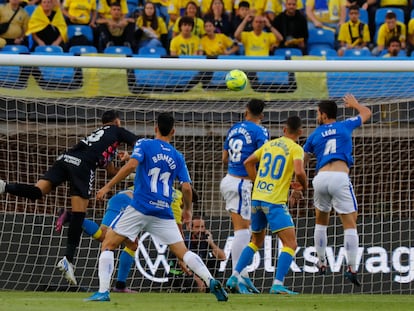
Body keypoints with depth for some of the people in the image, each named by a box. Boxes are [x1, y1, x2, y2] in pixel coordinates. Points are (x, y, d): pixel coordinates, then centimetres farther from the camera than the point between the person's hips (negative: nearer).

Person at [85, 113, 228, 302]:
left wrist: (107, 187, -10)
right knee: (183, 252, 8)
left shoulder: (144, 145, 3)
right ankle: (211, 281, -13)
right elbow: (186, 188, 6)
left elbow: (131, 165, -15)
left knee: (108, 245, 4)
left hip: (140, 207, -3)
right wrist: (187, 209, 24)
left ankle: (103, 292, -10)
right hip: (164, 212, 3)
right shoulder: (177, 157, 13)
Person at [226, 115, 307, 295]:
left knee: (256, 242, 24)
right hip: (275, 202, -7)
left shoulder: (269, 144, 15)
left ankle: (234, 277, 18)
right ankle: (278, 284, -19)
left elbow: (248, 162, 18)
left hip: (257, 198, 7)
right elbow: (299, 172, -19)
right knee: (290, 244, -6)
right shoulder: (295, 149, -4)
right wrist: (303, 186, 0)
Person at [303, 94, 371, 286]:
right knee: (350, 225, -1)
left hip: (320, 178, 3)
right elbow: (366, 113, 33)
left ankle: (321, 263, 25)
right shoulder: (345, 126, 15)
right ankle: (351, 268, -10)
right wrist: (354, 104, 53)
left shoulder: (315, 135, 18)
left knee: (321, 222, 24)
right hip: (340, 177, -3)